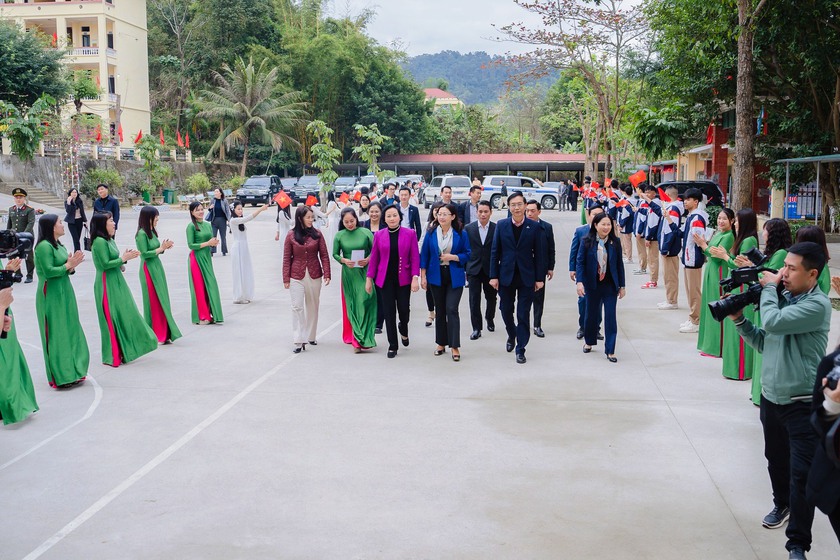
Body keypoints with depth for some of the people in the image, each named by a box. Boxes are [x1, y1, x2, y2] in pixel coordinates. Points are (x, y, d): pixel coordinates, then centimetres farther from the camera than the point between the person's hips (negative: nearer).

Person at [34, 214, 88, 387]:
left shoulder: (58, 245, 12)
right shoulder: (44, 246, -15)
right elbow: (49, 271, -20)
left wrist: (72, 266, -4)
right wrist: (68, 265, -12)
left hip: (64, 294, 9)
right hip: (51, 296, -9)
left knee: (70, 331, 12)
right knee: (56, 334, -3)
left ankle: (71, 371, 20)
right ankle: (60, 377, 4)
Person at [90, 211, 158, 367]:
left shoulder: (110, 240, 13)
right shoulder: (99, 242, -15)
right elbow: (105, 264, -19)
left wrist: (125, 257, -1)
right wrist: (123, 258, -14)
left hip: (117, 282, 9)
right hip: (107, 285, -9)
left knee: (125, 316, 12)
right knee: (112, 319, -1)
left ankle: (125, 351, 22)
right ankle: (114, 356, 9)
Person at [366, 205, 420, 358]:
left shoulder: (409, 234, -2)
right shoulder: (379, 235, 2)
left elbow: (415, 257, -3)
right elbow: (374, 258, 6)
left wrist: (415, 277, -11)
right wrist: (369, 278, 4)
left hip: (403, 279, -1)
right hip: (385, 279, 1)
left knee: (404, 309, 0)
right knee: (389, 312, 2)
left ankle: (403, 329, 35)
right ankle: (392, 346, 13)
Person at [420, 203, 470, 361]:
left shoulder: (461, 235, -2)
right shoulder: (431, 234, 2)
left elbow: (467, 254, 1)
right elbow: (424, 255, 4)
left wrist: (453, 257, -15)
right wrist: (423, 276, 0)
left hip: (455, 277, -2)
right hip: (436, 276, 2)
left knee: (452, 310, -10)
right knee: (439, 310, 11)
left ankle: (455, 347, -4)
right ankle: (441, 344, 22)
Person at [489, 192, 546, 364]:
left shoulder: (535, 227, -3)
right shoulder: (501, 225, 1)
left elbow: (540, 254, -2)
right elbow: (495, 252, 2)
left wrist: (539, 278, -4)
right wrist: (493, 276, -2)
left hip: (526, 277, -2)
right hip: (506, 276, 2)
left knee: (523, 315, 1)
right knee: (506, 310, 13)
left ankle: (520, 349, 11)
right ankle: (511, 335, 41)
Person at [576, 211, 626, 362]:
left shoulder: (615, 242, 0)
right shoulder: (587, 242, -5)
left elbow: (619, 264, 4)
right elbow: (580, 262, -5)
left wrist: (622, 286, 5)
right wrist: (580, 282, -16)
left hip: (610, 286, 0)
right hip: (593, 285, 0)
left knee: (610, 317, -1)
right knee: (591, 314, 14)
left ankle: (610, 350, 4)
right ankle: (589, 342, 35)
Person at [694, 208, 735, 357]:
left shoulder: (728, 236, -14)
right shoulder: (717, 233, 13)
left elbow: (717, 257, -20)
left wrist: (703, 244, -15)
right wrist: (703, 244, -1)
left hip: (719, 275, -9)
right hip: (710, 273, 9)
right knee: (710, 307, 14)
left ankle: (716, 347, 2)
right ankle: (709, 343, 24)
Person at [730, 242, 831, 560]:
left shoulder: (817, 305, -18)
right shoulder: (783, 297, 5)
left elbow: (773, 322, -30)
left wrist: (768, 287, -13)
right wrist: (738, 319, -1)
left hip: (802, 403, -7)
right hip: (771, 396, 7)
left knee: (801, 473, -3)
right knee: (776, 460, 23)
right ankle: (782, 504, 49)